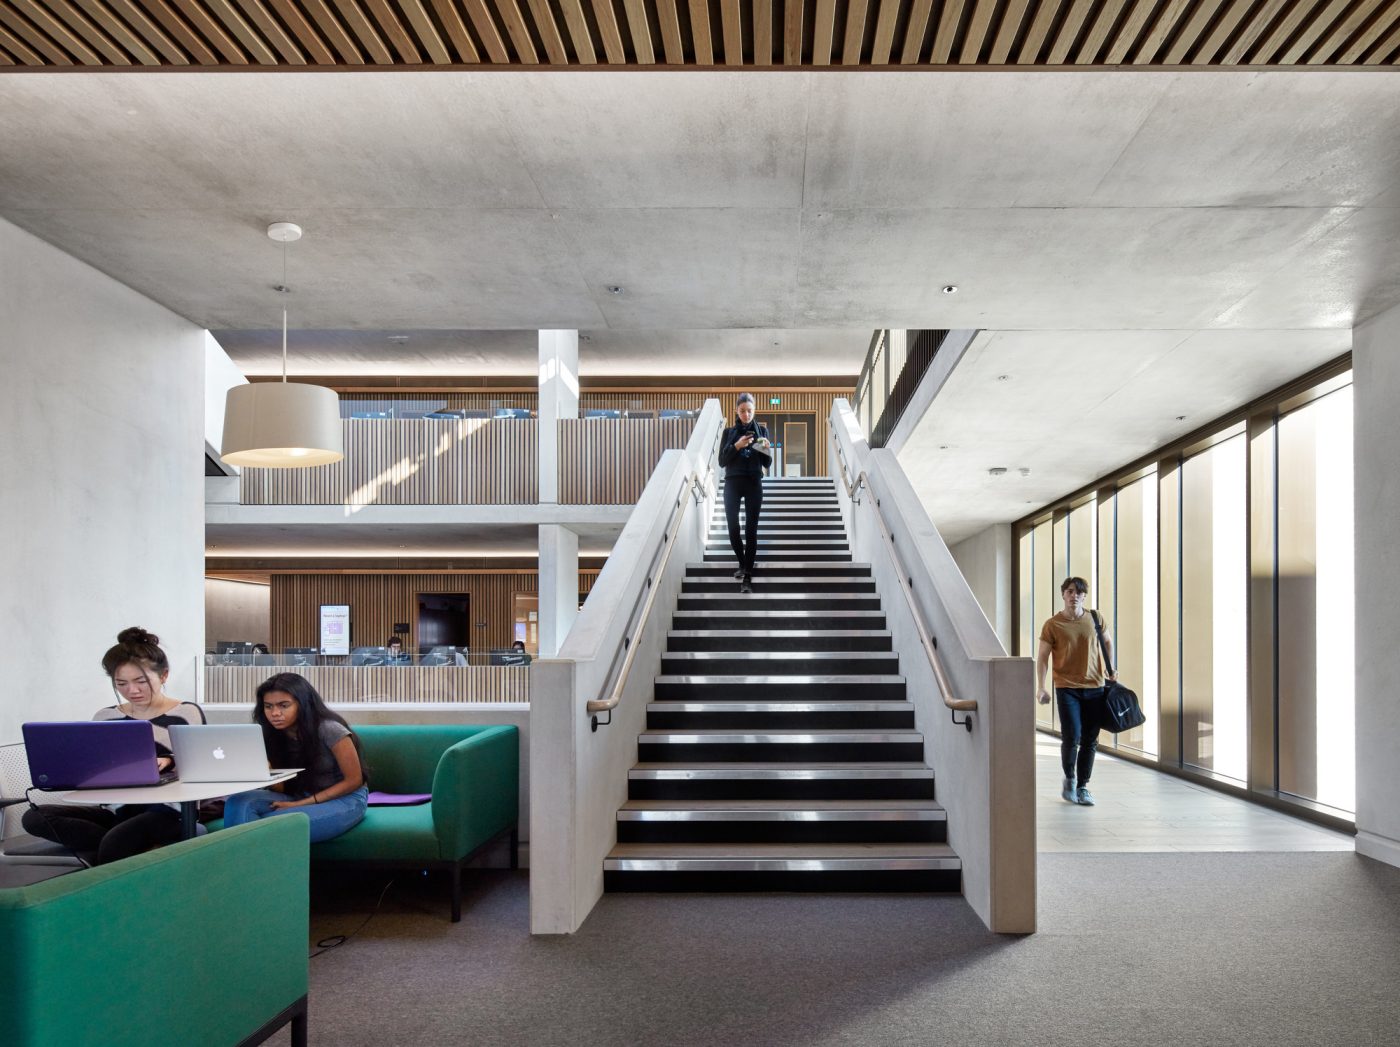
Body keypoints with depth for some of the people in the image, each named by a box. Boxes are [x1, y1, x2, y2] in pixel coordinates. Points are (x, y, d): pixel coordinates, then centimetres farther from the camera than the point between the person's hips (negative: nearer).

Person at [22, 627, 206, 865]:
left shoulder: (187, 713, 1)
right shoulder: (104, 718, 13)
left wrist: (170, 762, -23)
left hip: (170, 810, -7)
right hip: (121, 809, 7)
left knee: (114, 845, -38)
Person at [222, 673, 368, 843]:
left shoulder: (328, 730, -19)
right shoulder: (272, 734, -2)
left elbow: (354, 780, -14)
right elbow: (281, 788, -1)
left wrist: (301, 804, -17)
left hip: (345, 799, -6)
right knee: (237, 803, -21)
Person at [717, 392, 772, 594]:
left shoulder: (761, 431, 6)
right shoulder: (729, 432, 7)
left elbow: (767, 464, 6)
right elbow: (721, 462, -1)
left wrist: (766, 450, -15)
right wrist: (736, 446, -14)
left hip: (753, 484, -1)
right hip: (732, 484, 1)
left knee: (751, 530, -6)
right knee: (733, 528, 3)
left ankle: (747, 576, -7)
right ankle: (743, 564, 27)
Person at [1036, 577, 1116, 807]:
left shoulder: (1095, 619, 4)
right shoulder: (1052, 624, -5)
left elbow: (1108, 641, 23)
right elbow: (1042, 657, -1)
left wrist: (1110, 668, 12)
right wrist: (1041, 688, -8)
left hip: (1094, 688, 3)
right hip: (1067, 688, -3)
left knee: (1090, 740, 6)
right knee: (1071, 737, -11)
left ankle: (1082, 787, 18)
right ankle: (1069, 779, 15)